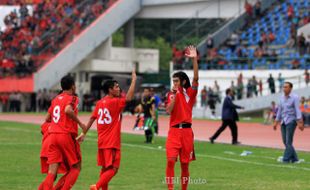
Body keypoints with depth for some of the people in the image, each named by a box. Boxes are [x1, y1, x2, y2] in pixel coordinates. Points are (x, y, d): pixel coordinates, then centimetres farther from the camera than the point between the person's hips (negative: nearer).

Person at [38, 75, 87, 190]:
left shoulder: (55, 99, 17)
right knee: (76, 167, 9)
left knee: (52, 171, 0)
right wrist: (80, 123, -14)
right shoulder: (72, 98, -2)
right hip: (66, 135, -6)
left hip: (52, 135, 6)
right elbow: (68, 110, -23)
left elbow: (47, 118, 23)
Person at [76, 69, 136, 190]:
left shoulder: (100, 103, 9)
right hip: (112, 142, -8)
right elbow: (128, 98, -25)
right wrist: (133, 80, -19)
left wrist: (84, 133, 17)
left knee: (105, 168, 16)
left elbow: (92, 118, 10)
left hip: (102, 141, 8)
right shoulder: (115, 102, -13)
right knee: (113, 168, -8)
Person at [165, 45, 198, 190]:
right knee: (170, 160, -14)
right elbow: (168, 111, -5)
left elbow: (196, 78, -11)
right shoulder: (171, 94, 10)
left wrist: (194, 59, -19)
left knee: (185, 164, 6)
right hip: (174, 131, 0)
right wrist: (174, 96, -11)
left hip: (187, 131, 0)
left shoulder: (190, 93, 4)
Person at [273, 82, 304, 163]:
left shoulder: (294, 97, -6)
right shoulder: (282, 98, 11)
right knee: (285, 141, 5)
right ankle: (294, 159, 13)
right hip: (283, 122, 6)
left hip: (291, 121, -6)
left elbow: (297, 110, -13)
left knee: (288, 141, -10)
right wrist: (276, 122, 17)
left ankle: (286, 159, -9)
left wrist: (299, 122, -21)